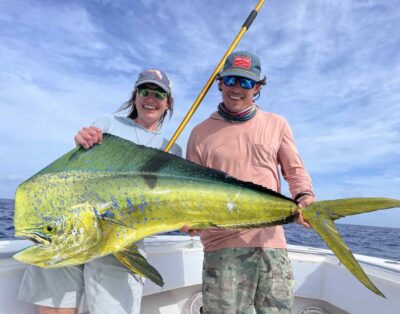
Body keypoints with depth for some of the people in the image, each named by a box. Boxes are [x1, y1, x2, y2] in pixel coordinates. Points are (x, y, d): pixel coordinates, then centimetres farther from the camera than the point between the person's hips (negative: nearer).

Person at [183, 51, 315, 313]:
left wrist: (305, 196, -8)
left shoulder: (277, 124, 11)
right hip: (222, 244, -1)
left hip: (272, 241, 2)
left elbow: (295, 170, 12)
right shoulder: (201, 132, 8)